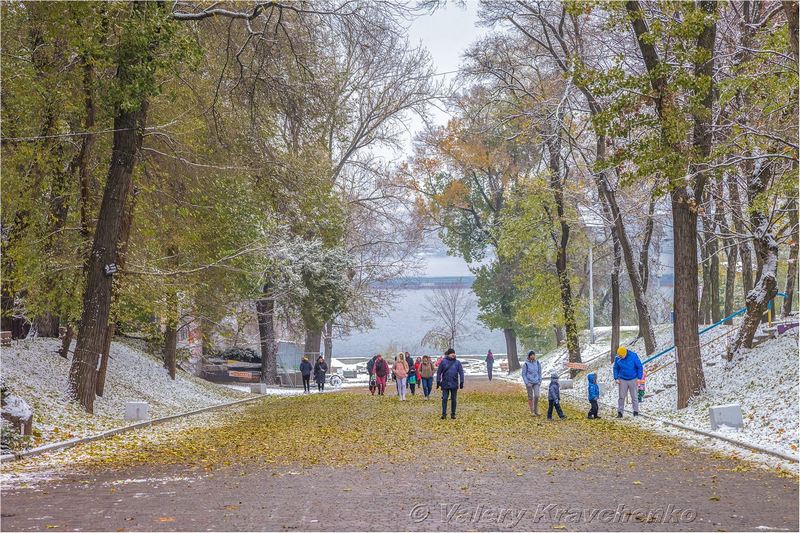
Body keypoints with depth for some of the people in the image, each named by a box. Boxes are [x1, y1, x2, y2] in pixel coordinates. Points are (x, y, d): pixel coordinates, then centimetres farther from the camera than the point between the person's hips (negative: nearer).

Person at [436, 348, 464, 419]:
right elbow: (439, 372, 4)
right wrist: (438, 381, 1)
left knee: (453, 399, 7)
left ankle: (453, 414, 15)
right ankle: (444, 413, 2)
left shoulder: (457, 362, 3)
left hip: (454, 384, 1)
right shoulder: (443, 362, -1)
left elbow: (461, 372, 5)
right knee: (444, 399, -3)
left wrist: (461, 382, -1)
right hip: (445, 384, -1)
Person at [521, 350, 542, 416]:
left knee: (536, 396, -6)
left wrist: (540, 381, 5)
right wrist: (527, 383, -9)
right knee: (530, 397, 3)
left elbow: (539, 373, 12)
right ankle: (532, 411, 12)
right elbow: (523, 374, -3)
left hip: (536, 383, 3)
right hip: (529, 383, -3)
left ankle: (536, 410, 9)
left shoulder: (537, 363, 3)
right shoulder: (526, 364, -6)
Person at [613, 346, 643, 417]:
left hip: (633, 379, -1)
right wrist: (616, 378, -2)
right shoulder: (617, 358, -6)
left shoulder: (633, 356, -13)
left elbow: (639, 367, -5)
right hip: (622, 380, 1)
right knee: (621, 397, -1)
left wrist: (639, 378, -7)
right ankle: (619, 412, 3)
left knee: (634, 396, 5)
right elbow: (615, 368, 8)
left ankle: (636, 411, 16)